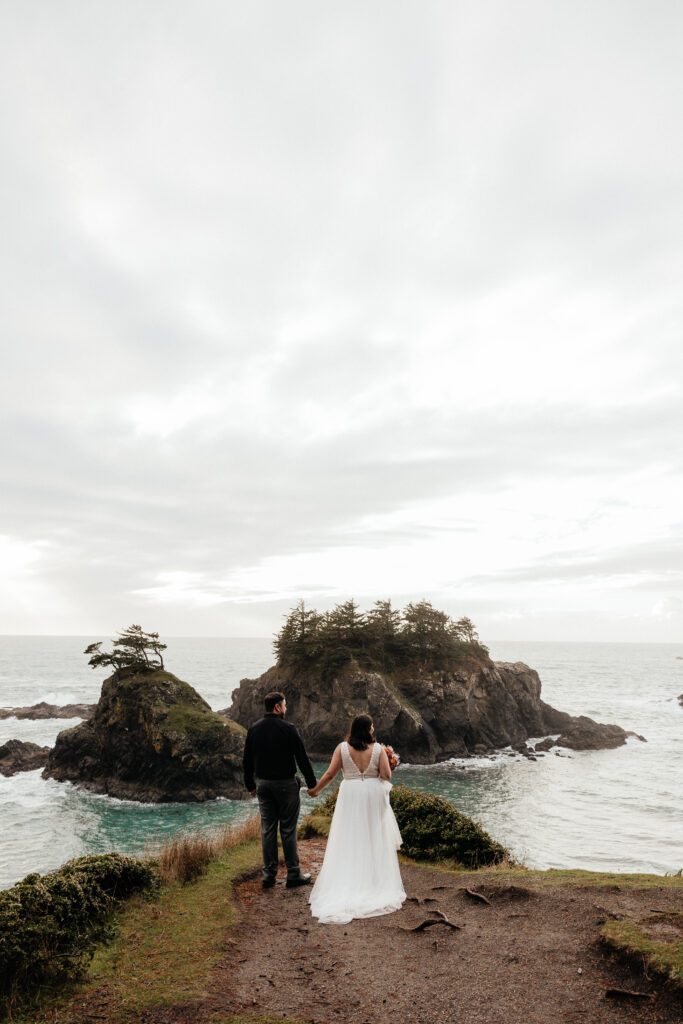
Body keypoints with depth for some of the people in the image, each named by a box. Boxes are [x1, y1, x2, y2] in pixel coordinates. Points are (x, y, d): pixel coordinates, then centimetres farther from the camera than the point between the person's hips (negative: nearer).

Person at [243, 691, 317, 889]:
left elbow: (247, 760, 8)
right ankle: (293, 874, 10)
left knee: (267, 829, 10)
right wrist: (311, 783, -1)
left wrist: (251, 785, 18)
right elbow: (302, 758, -10)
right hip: (285, 784, -5)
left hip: (263, 784, 5)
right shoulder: (288, 729, -13)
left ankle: (269, 875, 14)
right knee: (288, 829, 3)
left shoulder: (254, 729, 2)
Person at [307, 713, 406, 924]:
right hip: (373, 796, 0)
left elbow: (330, 774, -5)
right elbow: (386, 775, -11)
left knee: (349, 840, 9)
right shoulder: (378, 749, -9)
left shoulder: (342, 748, -7)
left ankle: (346, 886, 12)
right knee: (373, 839, 13)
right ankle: (375, 881, 20)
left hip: (350, 796, 0)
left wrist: (316, 790, 9)